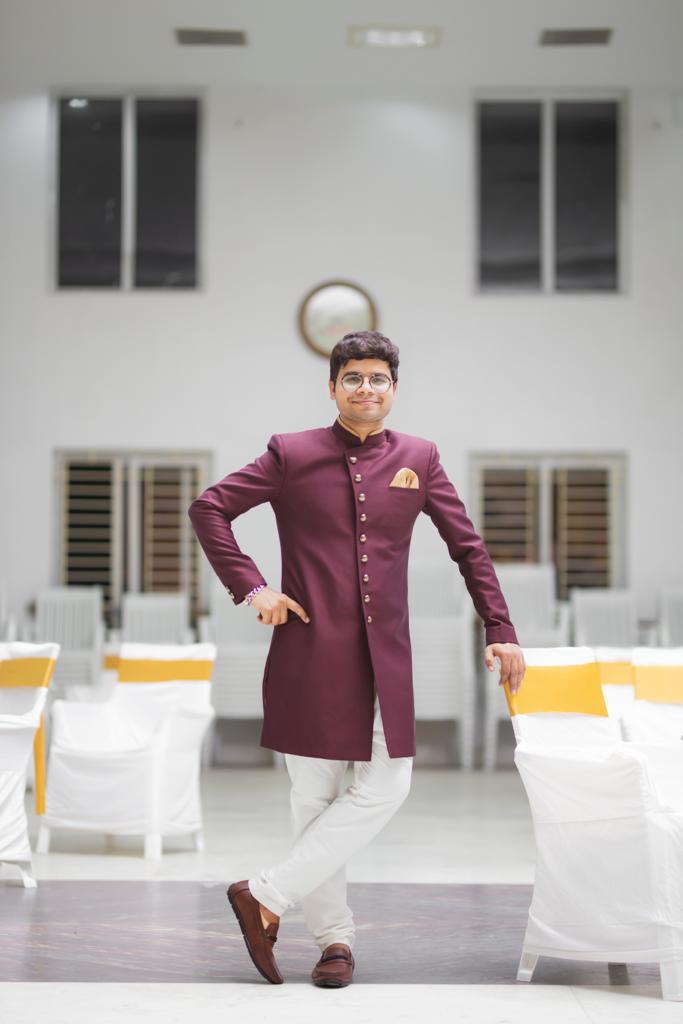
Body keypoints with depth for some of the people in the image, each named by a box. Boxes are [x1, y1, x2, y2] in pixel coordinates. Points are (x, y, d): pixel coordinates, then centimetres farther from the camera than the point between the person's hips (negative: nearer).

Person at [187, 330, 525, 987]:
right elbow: (208, 508, 3)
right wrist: (250, 588, -6)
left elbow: (468, 546, 12)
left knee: (385, 789, -5)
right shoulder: (291, 454, 1)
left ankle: (267, 895, 4)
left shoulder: (418, 459, 9)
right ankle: (334, 938, 16)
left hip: (384, 655, 3)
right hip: (309, 651, -3)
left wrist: (500, 630, 6)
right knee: (315, 797, 2)